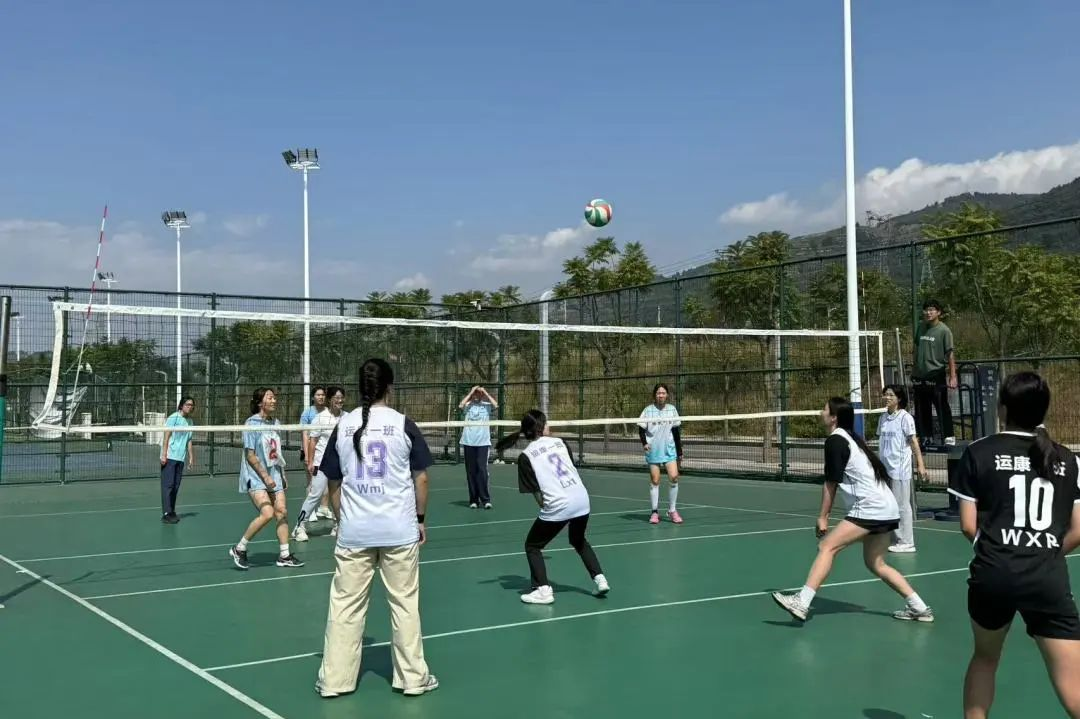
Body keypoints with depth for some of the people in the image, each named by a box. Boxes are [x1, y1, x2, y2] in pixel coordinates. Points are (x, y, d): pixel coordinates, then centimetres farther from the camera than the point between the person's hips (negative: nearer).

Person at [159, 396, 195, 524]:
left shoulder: (189, 421, 15)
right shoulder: (174, 417, -5)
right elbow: (166, 436, -9)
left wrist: (191, 457, 14)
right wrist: (164, 454, -14)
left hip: (181, 458, 6)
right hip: (169, 457, -6)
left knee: (176, 486, 7)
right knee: (168, 485, -7)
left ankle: (172, 512, 14)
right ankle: (166, 514, -8)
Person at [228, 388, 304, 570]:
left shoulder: (275, 423, 9)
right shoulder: (252, 423, -11)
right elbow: (250, 455, -13)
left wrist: (282, 476, 15)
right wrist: (265, 476, -15)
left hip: (273, 476, 7)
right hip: (255, 477, -7)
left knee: (282, 512, 0)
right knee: (267, 513, -18)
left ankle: (284, 555, 9)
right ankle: (239, 549, -2)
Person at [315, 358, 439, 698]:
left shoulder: (343, 426, 2)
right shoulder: (403, 424, -5)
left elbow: (334, 483, 8)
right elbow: (420, 478, -1)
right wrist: (420, 518, 10)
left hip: (353, 531, 2)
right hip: (399, 529, -2)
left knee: (346, 605, 8)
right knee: (404, 604, 7)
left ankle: (334, 679, 14)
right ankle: (412, 677, 15)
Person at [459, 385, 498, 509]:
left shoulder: (486, 405, 8)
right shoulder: (467, 406, 9)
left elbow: (495, 405, -10)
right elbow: (460, 405, -12)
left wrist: (485, 392, -3)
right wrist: (471, 392, -5)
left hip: (483, 442, -1)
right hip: (468, 442, 1)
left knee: (482, 470, -8)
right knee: (471, 471, 5)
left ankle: (485, 499, -4)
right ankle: (474, 500, 12)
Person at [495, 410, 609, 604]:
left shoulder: (526, 456, -2)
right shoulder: (558, 441, 10)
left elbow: (536, 492, -4)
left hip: (558, 506, -5)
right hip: (582, 499, 5)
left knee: (532, 546, 14)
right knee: (579, 540, 31)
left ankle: (543, 590, 5)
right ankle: (600, 578, 24)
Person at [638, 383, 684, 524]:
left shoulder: (672, 409, 3)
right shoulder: (648, 410, -4)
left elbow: (676, 432, 9)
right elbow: (641, 429, 0)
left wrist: (680, 451, 10)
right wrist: (644, 443, -18)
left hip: (669, 449, 2)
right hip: (653, 450, -1)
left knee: (674, 477, -11)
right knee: (655, 481, 0)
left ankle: (672, 510, 4)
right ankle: (654, 512, 11)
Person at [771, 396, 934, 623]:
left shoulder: (835, 440, -9)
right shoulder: (851, 438, 19)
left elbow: (831, 483, -9)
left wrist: (822, 517, -3)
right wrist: (827, 513, 20)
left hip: (870, 508, -10)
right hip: (887, 509, 10)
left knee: (827, 547, -13)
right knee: (875, 564, 18)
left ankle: (802, 602, -20)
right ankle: (919, 608, 21)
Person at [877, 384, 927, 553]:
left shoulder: (905, 417, -7)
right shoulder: (883, 418, 11)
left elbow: (913, 442, -8)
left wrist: (920, 465, -12)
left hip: (900, 469, -6)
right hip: (885, 468, 6)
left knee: (902, 506, -2)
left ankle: (906, 542, 5)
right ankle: (894, 540, 15)